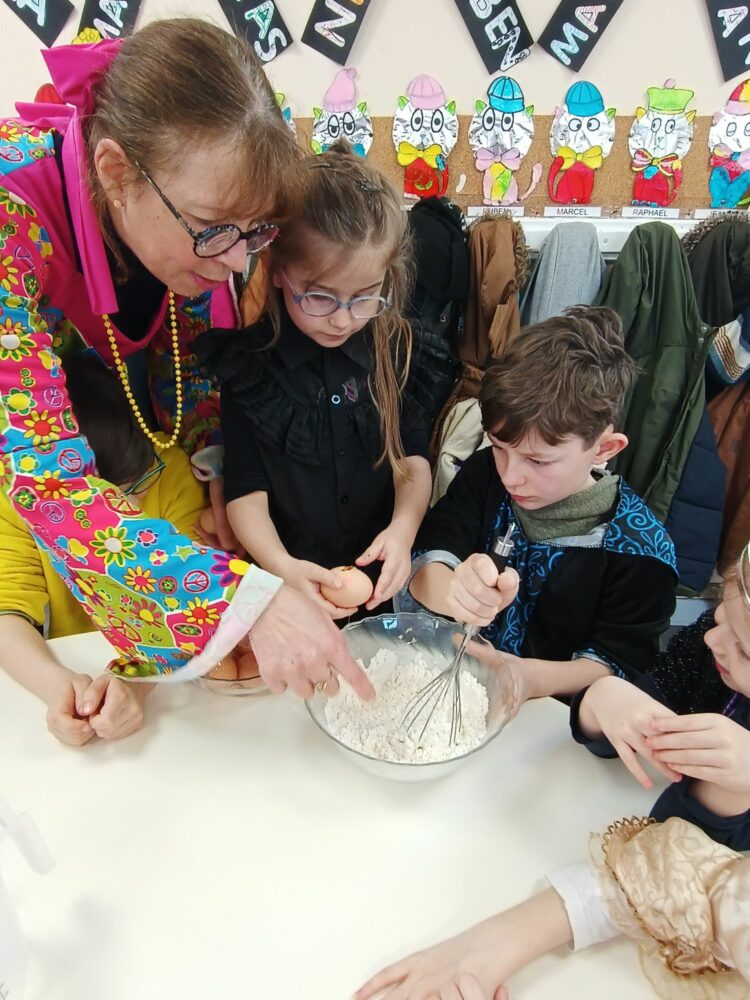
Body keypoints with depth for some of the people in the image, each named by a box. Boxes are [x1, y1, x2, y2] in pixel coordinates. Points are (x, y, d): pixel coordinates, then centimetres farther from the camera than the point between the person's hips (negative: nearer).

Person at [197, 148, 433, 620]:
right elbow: (246, 489, -7)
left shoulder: (391, 343, 0)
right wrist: (281, 566, -23)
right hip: (291, 578, -2)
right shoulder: (244, 356, -8)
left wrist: (404, 528, -16)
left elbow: (413, 456, 3)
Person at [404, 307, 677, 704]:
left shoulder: (639, 545, -14)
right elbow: (421, 570, -12)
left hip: (543, 716, -2)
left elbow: (619, 661, -8)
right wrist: (450, 590, -36)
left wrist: (532, 677, -27)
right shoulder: (485, 473, -5)